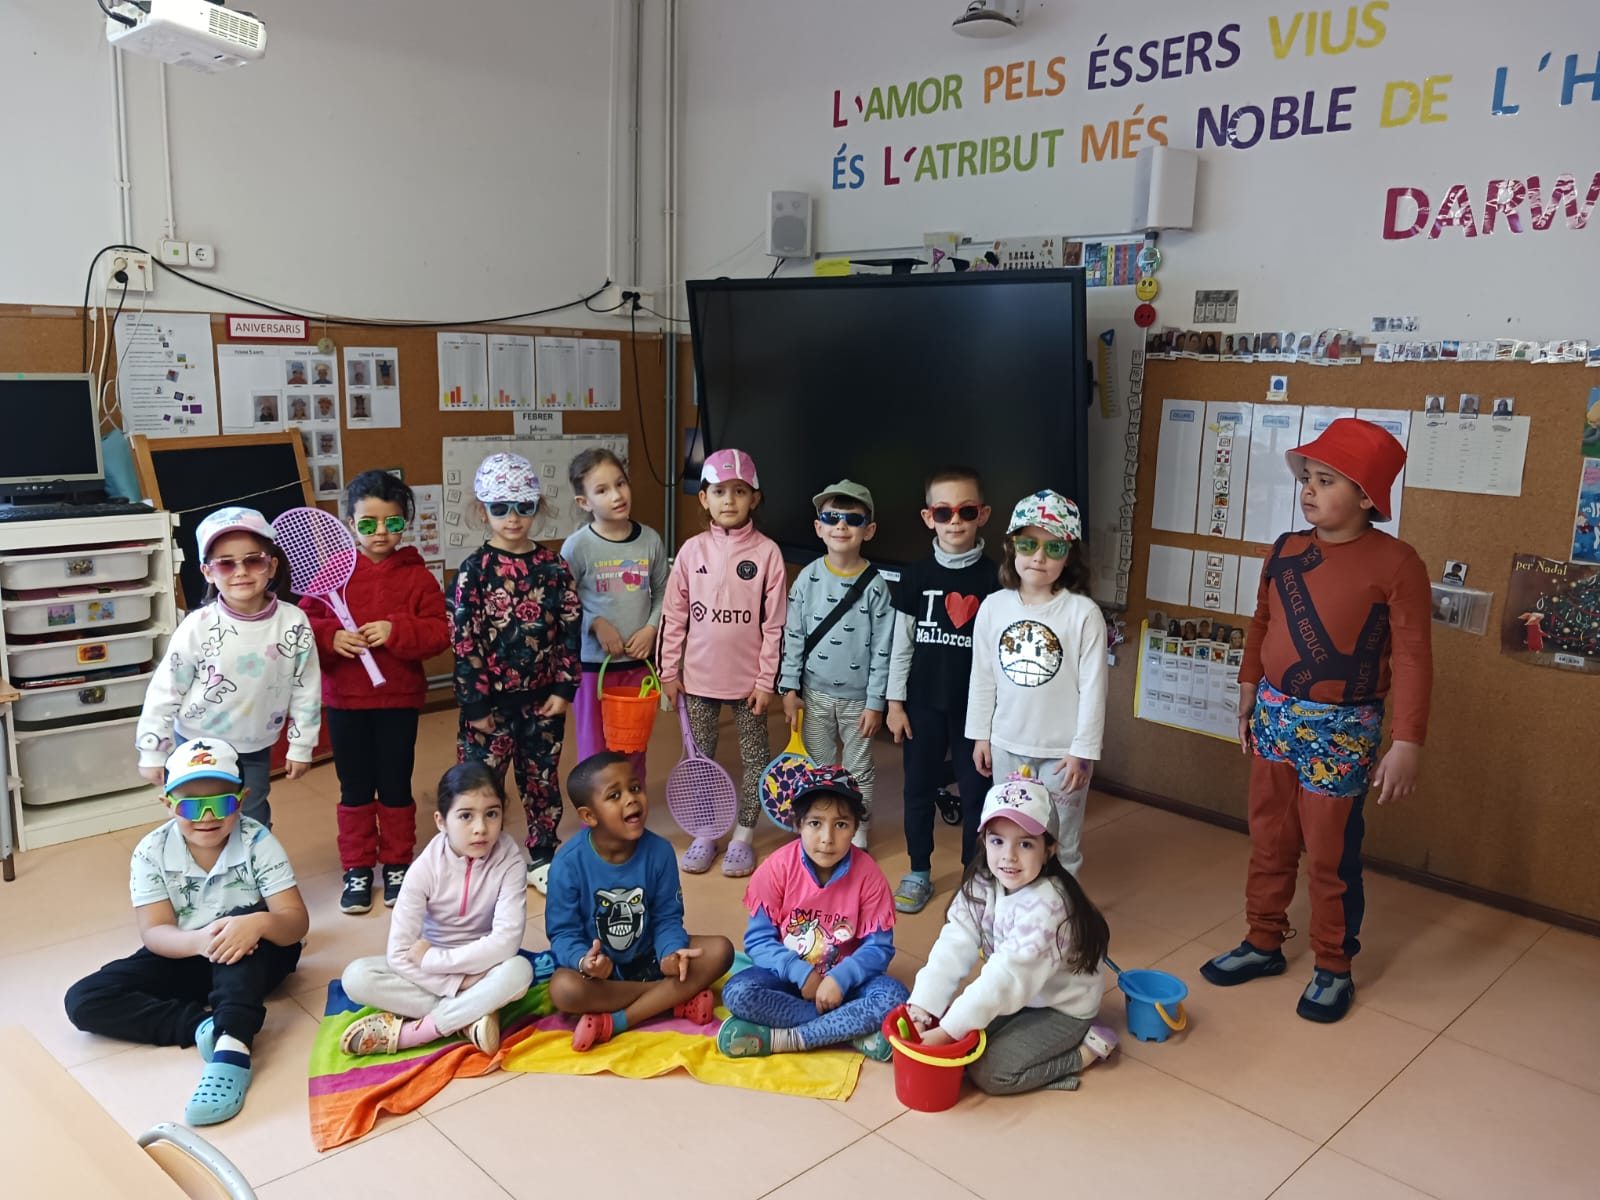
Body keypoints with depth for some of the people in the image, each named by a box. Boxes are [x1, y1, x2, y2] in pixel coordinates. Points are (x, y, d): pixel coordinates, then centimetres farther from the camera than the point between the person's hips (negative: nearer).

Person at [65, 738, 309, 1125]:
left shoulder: (258, 842, -17)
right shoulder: (151, 852, -12)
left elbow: (297, 920, -22)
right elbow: (154, 934, -17)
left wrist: (259, 923, -47)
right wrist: (198, 941, -41)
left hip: (253, 958, -3)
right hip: (182, 956, 3)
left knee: (245, 920, -36)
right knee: (83, 1001, -17)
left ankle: (232, 1049, -48)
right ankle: (206, 1024, -27)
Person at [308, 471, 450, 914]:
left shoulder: (417, 575, -3)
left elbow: (439, 632, -8)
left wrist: (396, 631, -22)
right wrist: (330, 638, -19)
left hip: (399, 698, -1)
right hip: (344, 699, 1)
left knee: (396, 786, 10)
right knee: (354, 788, 10)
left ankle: (397, 865, 25)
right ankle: (357, 869, 23)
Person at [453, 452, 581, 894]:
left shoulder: (553, 567, 1)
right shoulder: (475, 569, -7)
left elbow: (569, 630, 3)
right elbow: (464, 639, -10)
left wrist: (564, 688, -1)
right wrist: (475, 703, -12)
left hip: (543, 698, 3)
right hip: (492, 699, -3)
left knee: (542, 780, 14)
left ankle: (543, 858, 30)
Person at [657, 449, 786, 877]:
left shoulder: (767, 552, -8)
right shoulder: (692, 550, -2)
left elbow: (774, 623, -7)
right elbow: (674, 614, 3)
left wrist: (766, 679, -8)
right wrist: (669, 670, 2)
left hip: (748, 678, -2)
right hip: (699, 676, 2)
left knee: (755, 758, 8)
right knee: (700, 757, 12)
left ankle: (743, 837, 24)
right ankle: (704, 835, 27)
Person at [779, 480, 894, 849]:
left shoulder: (875, 585, -10)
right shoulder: (808, 578, -4)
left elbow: (882, 648, -8)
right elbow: (793, 636, 0)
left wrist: (875, 703, -8)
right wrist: (790, 688, -2)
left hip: (858, 697, -2)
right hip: (815, 693, 2)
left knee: (858, 770, 12)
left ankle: (857, 834, 27)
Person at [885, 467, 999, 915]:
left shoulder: (994, 577, -6)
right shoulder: (916, 575, -1)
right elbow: (901, 643, 4)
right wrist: (895, 702, 2)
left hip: (975, 705, -2)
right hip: (923, 703, 2)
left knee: (976, 790, 7)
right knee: (919, 788, 11)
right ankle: (919, 873, 27)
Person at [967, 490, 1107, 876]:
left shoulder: (1083, 613, -13)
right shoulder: (994, 606, -3)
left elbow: (1093, 688, -11)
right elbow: (983, 677, 5)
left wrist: (1082, 751, -11)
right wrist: (980, 734, 7)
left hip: (1062, 750, -4)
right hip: (1007, 745, 4)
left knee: (1059, 845, 9)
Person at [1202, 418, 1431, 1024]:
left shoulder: (1396, 563, -14)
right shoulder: (1285, 550, 3)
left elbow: (1412, 658, -15)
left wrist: (1406, 744, -17)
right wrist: (1250, 692, 19)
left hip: (1340, 730, -5)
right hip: (1273, 717, 6)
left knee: (1331, 856, 6)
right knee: (1268, 841, 17)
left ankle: (1333, 967, 25)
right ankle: (1263, 943, 33)